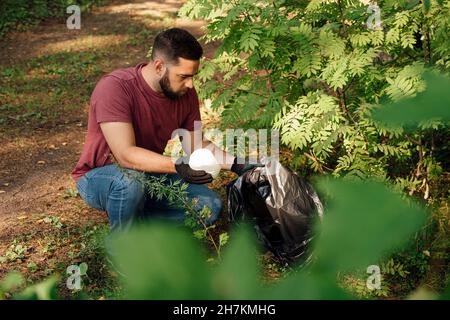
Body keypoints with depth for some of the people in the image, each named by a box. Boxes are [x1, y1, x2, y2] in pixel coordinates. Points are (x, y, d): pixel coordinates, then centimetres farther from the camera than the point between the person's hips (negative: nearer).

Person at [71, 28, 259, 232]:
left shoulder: (186, 93, -8)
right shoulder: (115, 87, -27)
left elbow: (196, 144, 5)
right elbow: (126, 155, -35)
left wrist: (234, 164, -9)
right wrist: (177, 166, -47)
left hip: (152, 174, 6)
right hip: (99, 177, -5)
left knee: (210, 206, -13)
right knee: (129, 185, -40)